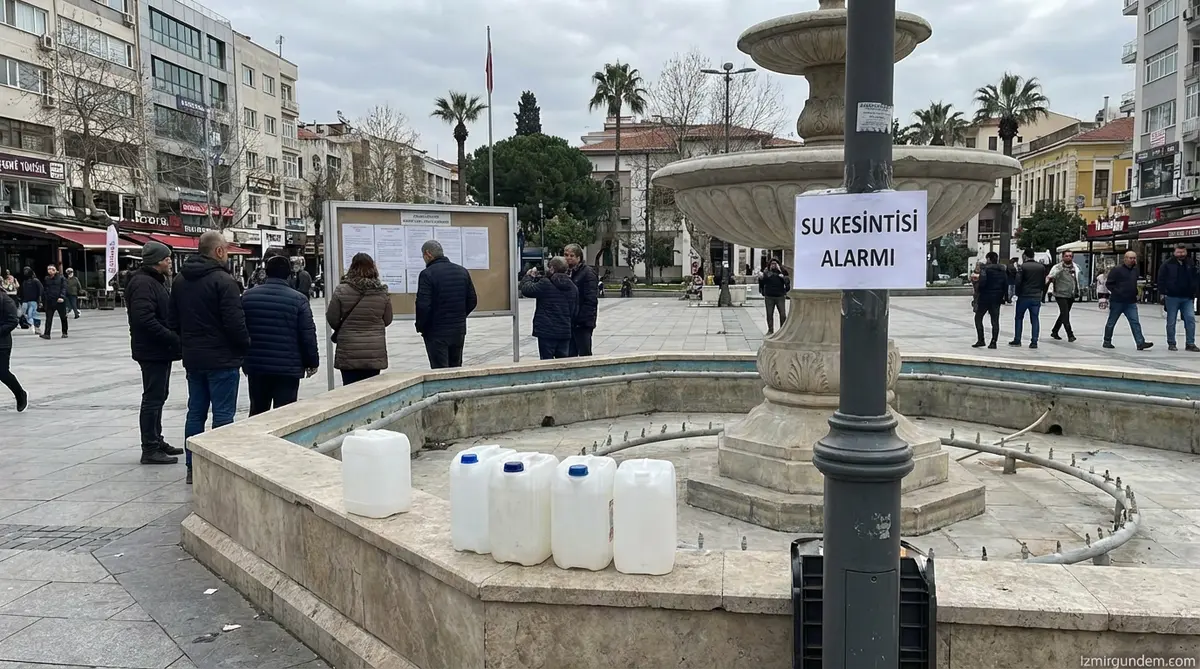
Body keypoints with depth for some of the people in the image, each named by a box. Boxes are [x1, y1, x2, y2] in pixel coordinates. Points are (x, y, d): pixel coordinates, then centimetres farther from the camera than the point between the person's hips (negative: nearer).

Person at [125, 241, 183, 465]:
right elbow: (144, 319, -27)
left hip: (160, 350, 11)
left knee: (158, 396, 18)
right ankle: (150, 449, 2)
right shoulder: (143, 283, -17)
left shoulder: (156, 281, 16)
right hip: (152, 351, -11)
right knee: (153, 398, -5)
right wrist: (173, 338, -24)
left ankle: (156, 441, 29)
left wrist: (173, 338, 8)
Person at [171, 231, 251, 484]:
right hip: (222, 358, -8)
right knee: (222, 415, -2)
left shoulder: (180, 280, 10)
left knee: (195, 412, 14)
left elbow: (174, 320, 15)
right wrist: (245, 345, -3)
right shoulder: (223, 280, -16)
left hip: (193, 358, 8)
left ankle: (193, 468, 19)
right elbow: (235, 322, -19)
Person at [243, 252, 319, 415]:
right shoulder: (298, 299, -8)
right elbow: (308, 335, -8)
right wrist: (312, 362, 4)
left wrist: (244, 361, 19)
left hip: (255, 366, 4)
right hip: (288, 369, -4)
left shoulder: (247, 296, 3)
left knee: (257, 411, 17)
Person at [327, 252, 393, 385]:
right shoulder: (382, 292, -2)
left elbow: (332, 319, -2)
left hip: (348, 354, -1)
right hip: (375, 353, 2)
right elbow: (387, 320, 7)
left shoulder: (341, 290, -7)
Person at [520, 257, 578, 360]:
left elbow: (526, 289, -4)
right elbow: (575, 310, 16)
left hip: (547, 332, -6)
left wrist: (529, 276, 13)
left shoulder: (545, 284, -13)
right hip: (565, 332, 6)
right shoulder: (573, 287, 9)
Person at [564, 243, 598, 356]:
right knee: (570, 355, 11)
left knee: (584, 354, 1)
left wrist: (582, 319, -20)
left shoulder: (587, 273, -8)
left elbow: (591, 300, -14)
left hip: (582, 323, -7)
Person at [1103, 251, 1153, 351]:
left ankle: (1140, 343, -9)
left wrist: (1135, 293, 13)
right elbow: (1108, 284, -10)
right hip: (1117, 301, -5)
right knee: (1111, 322, 6)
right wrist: (1117, 292, -15)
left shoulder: (1135, 270, 13)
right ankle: (1107, 341, 17)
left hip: (1131, 302, 5)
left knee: (1135, 323, -4)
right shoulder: (1117, 270, -8)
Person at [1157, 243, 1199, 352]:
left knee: (1190, 319, -4)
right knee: (1171, 322, 3)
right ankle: (1171, 343, 12)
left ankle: (1190, 343, 2)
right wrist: (1162, 294, -8)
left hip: (1187, 298, 3)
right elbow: (1161, 280, -3)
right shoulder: (1167, 265, -2)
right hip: (1172, 297, -3)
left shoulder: (1190, 265, 9)